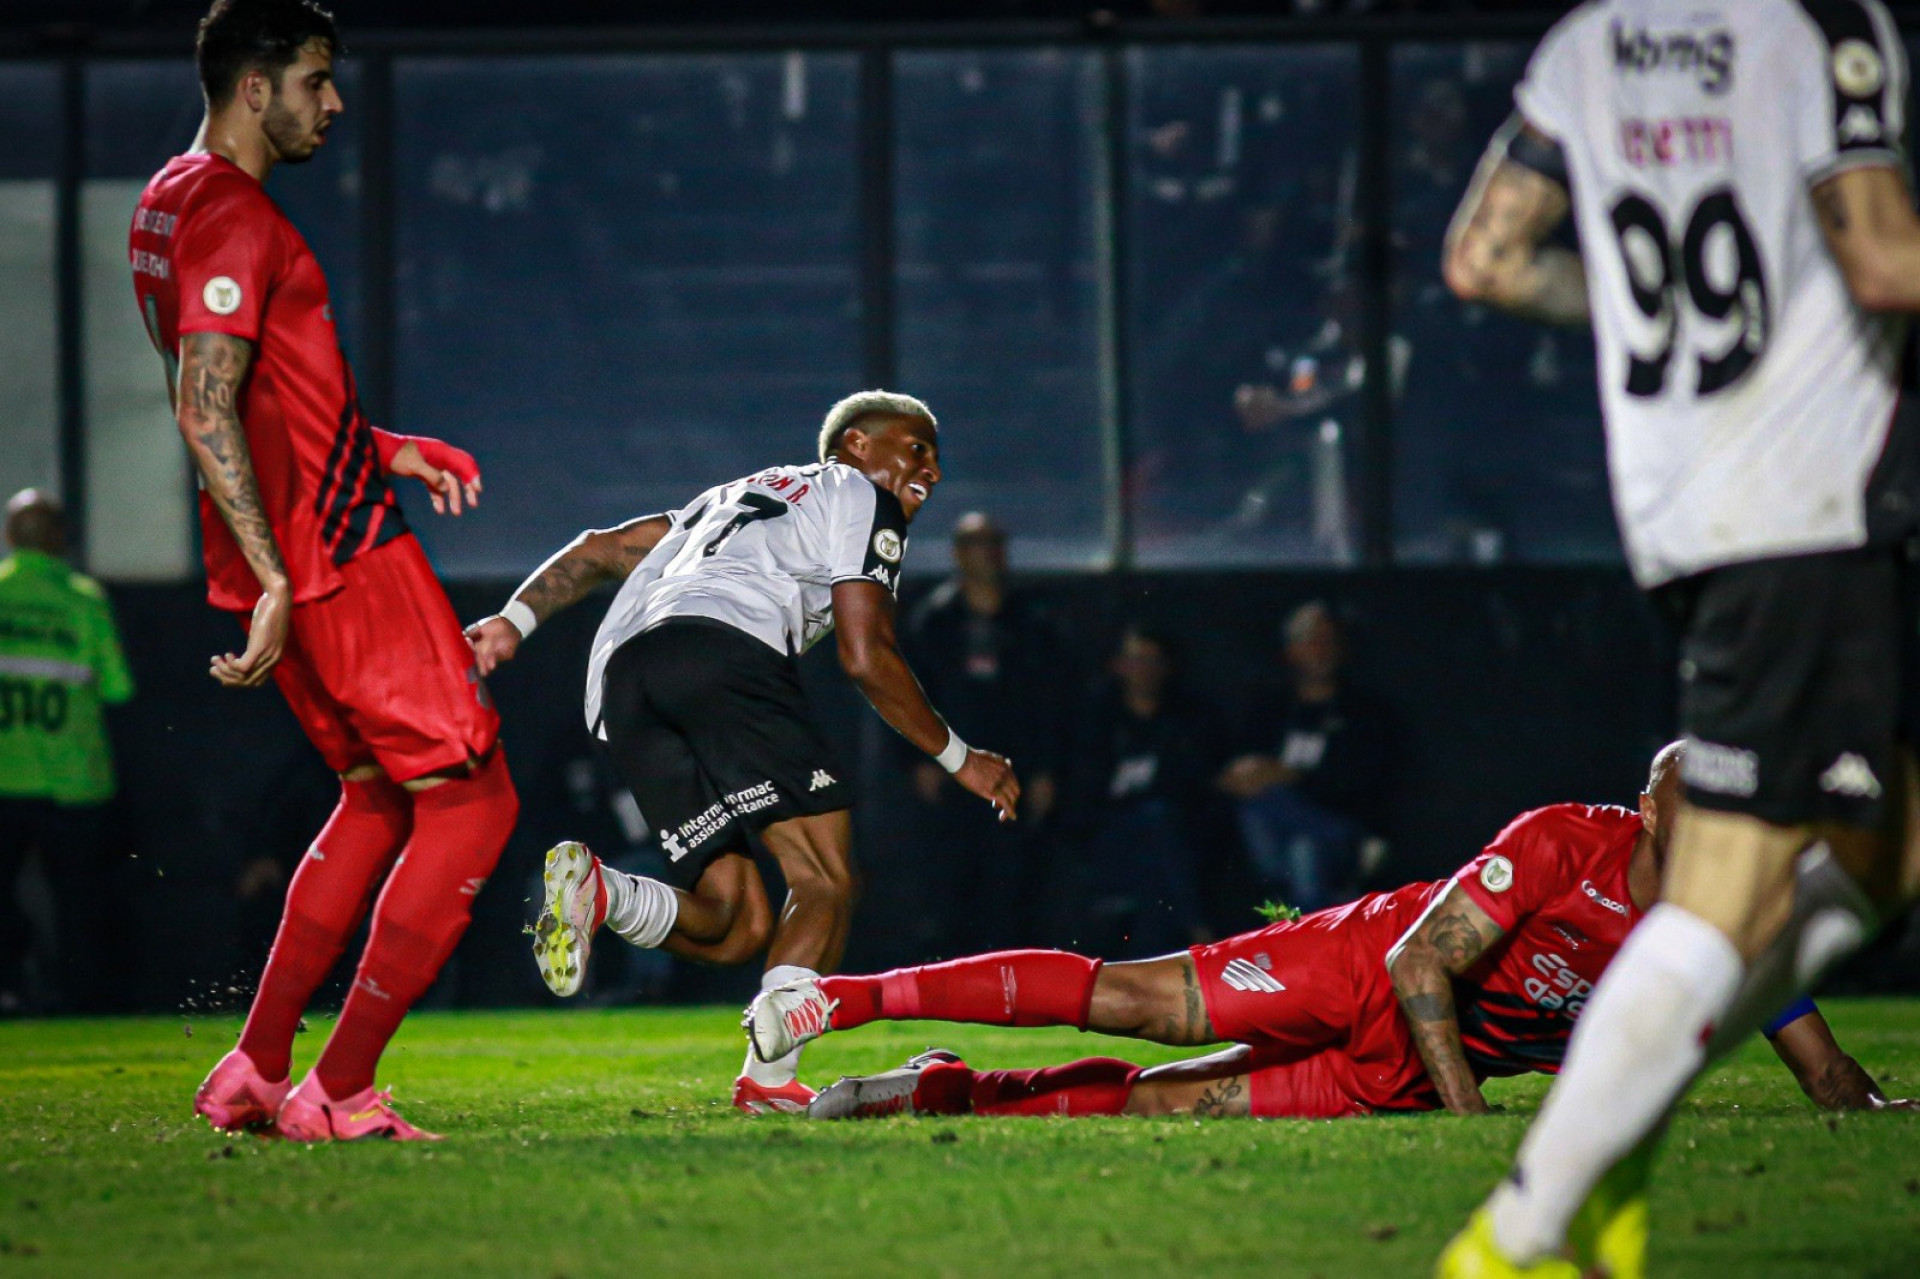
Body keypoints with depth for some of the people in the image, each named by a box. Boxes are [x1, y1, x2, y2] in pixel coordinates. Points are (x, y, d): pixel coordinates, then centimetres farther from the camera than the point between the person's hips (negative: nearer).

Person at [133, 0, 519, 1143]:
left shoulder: (173, 203, 17)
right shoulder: (231, 214, -16)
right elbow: (206, 413, -24)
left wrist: (383, 450, 23)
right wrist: (275, 580, -26)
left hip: (289, 564, 10)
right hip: (342, 560, -10)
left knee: (379, 795, 20)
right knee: (472, 800, -5)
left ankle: (254, 1073, 18)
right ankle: (338, 1093, -4)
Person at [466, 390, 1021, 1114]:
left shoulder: (738, 496, 41)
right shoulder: (861, 499, 19)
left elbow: (602, 549, 30)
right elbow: (865, 658, 9)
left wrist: (515, 620, 20)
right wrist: (959, 759, 17)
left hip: (618, 684, 7)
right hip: (722, 647, -7)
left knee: (738, 924, 5)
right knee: (824, 878, -6)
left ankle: (595, 889, -21)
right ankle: (770, 1077, -26)